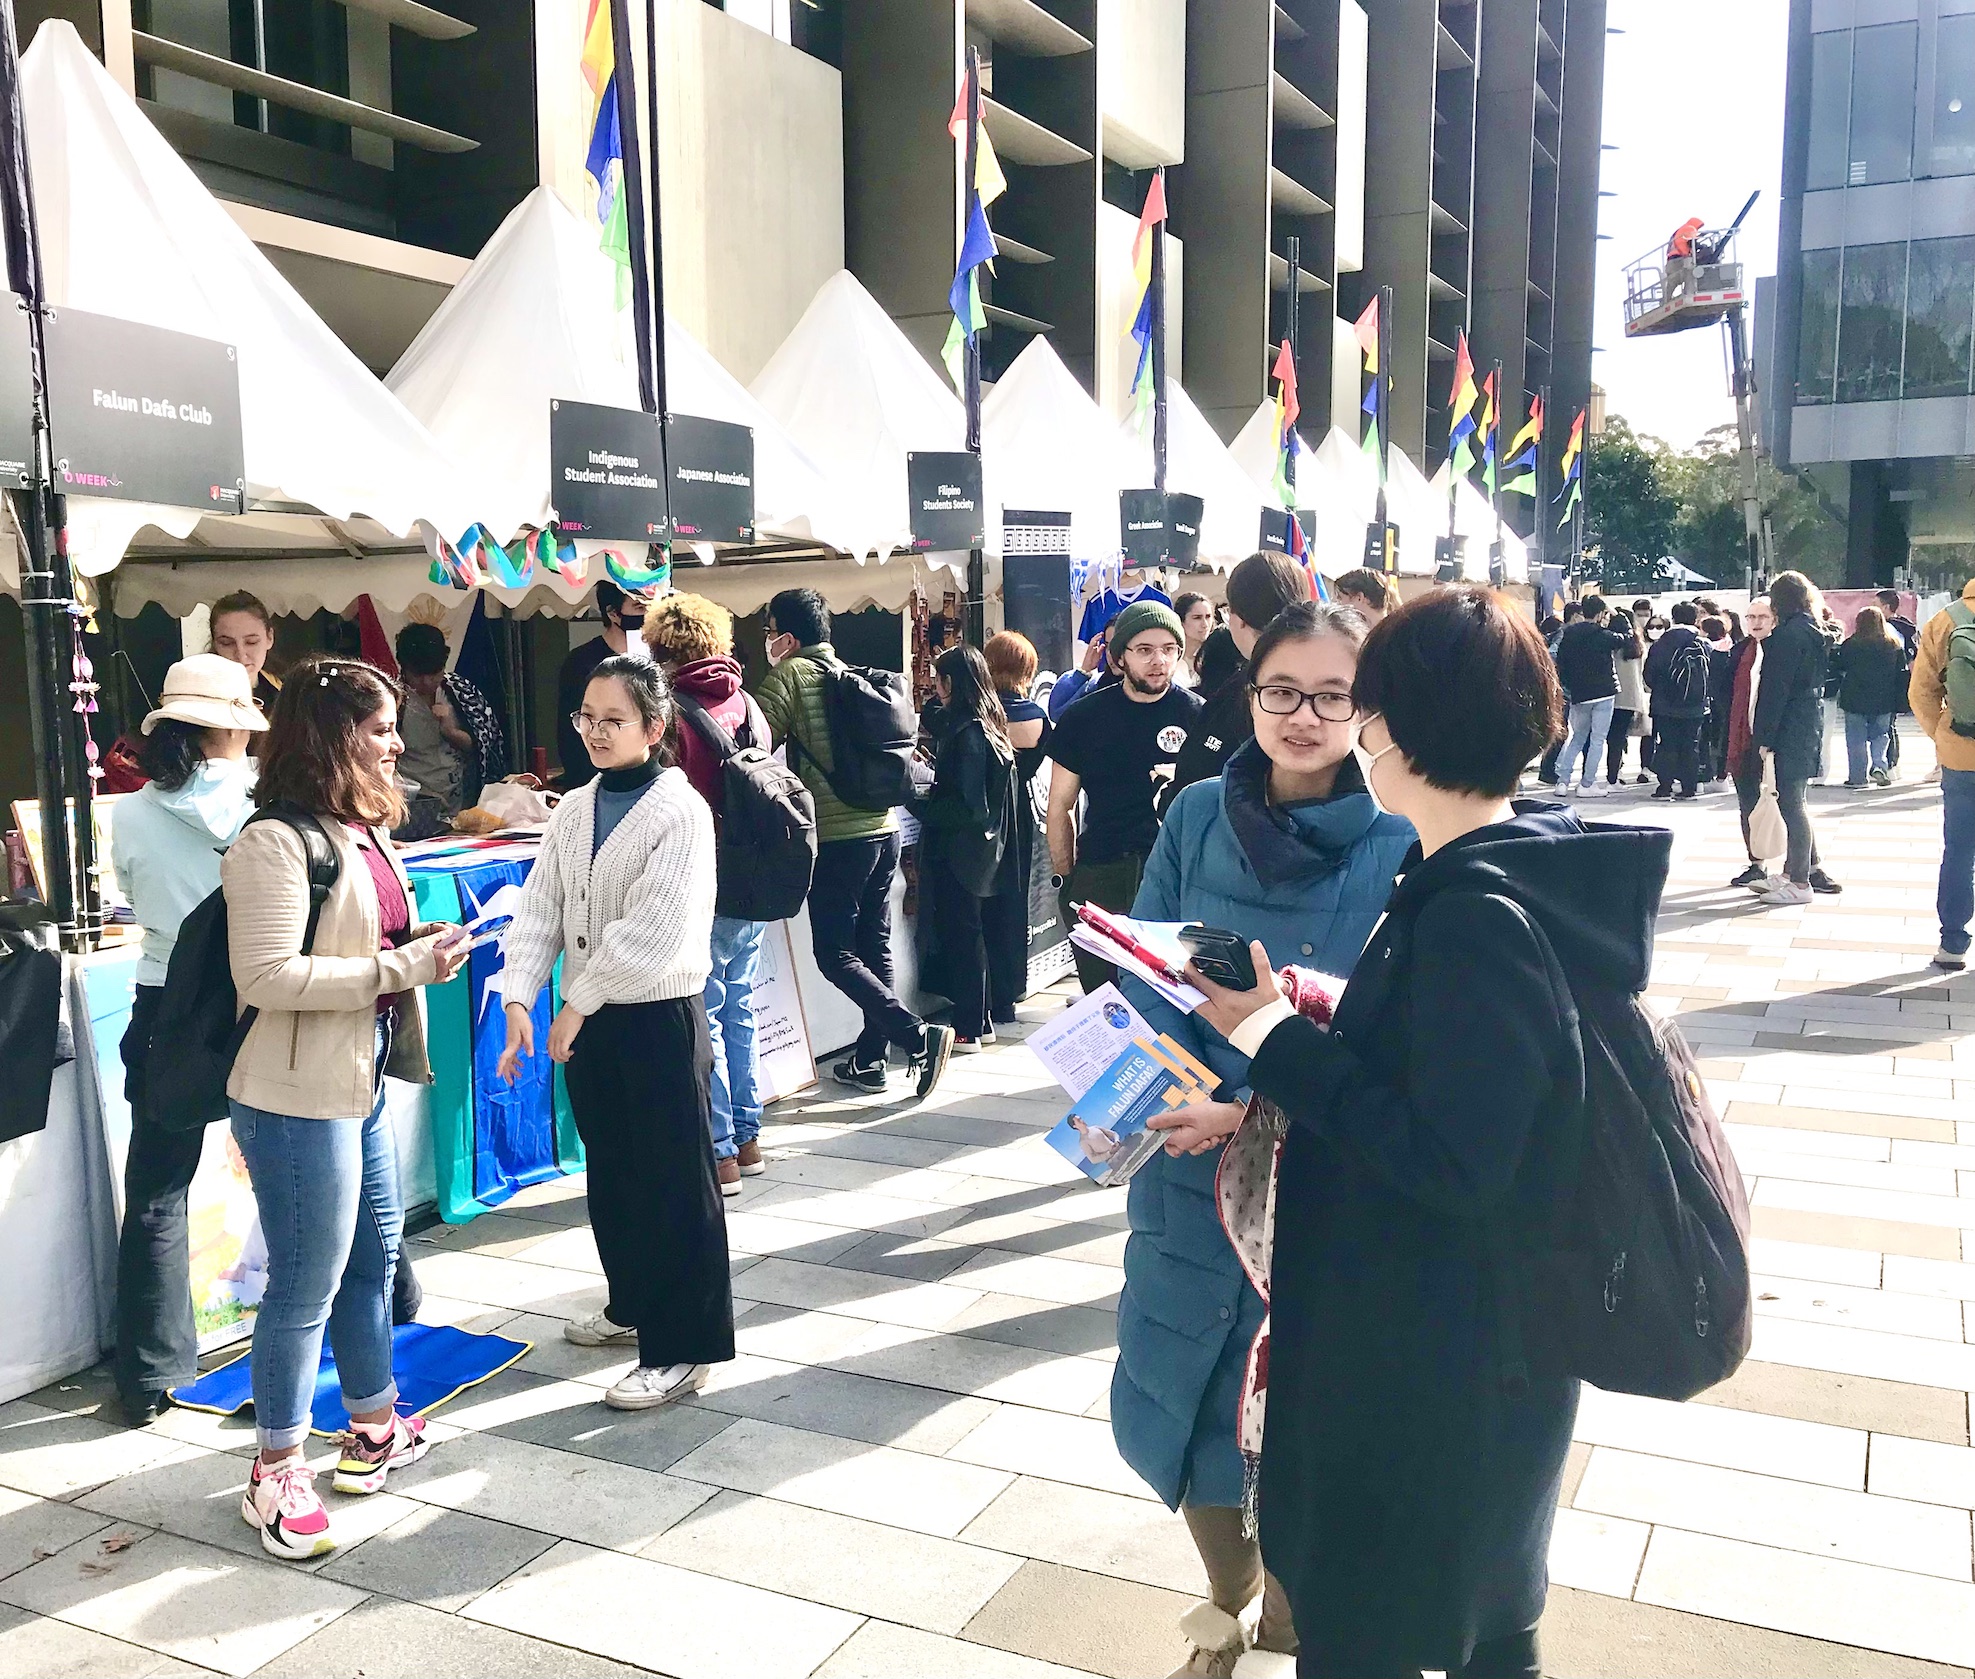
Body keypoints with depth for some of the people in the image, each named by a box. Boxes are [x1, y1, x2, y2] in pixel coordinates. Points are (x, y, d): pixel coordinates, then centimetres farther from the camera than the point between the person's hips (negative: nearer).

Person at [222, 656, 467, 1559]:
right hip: (297, 1096, -10)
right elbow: (266, 976, -25)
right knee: (306, 1284, 1)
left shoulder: (361, 831, 9)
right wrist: (398, 968, -23)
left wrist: (419, 946, 1)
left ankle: (375, 1430, 38)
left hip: (362, 1084, 10)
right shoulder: (276, 841, -19)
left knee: (374, 1254, 20)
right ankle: (275, 1474, 18)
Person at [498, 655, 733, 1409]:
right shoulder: (573, 810, 8)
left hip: (660, 1017, -7)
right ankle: (634, 1304, 38)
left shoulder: (682, 811, -13)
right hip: (586, 1018, 7)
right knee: (611, 1173, 19)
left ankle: (682, 1348, 9)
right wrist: (519, 999, -9)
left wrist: (580, 1002, -18)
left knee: (675, 1185, 0)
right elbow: (541, 909, 3)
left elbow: (655, 929, -21)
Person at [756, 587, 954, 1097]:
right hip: (885, 829, 7)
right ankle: (868, 1061, 20)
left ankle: (918, 1035, -11)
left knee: (834, 953, 0)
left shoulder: (790, 675, -6)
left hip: (839, 838, -7)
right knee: (874, 948, 12)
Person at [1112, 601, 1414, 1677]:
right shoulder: (1197, 816, -1)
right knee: (1183, 1396, 15)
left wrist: (1256, 1106, -25)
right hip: (1189, 1171, 3)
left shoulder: (1404, 844, -12)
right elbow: (1143, 978, -1)